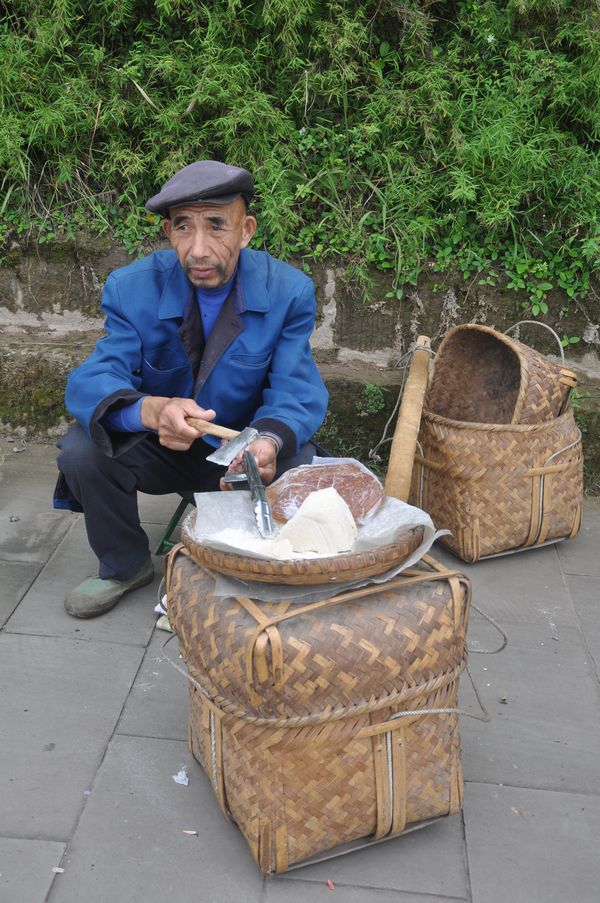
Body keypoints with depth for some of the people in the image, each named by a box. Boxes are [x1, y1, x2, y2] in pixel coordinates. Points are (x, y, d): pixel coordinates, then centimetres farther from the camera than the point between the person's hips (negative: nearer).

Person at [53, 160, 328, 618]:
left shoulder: (289, 291, -15)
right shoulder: (132, 287, -15)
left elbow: (297, 391, -19)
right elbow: (90, 382, -23)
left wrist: (269, 440, -45)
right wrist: (152, 410, -48)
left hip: (245, 444, -1)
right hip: (158, 444, 1)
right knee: (82, 450, -25)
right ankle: (125, 566, 5)